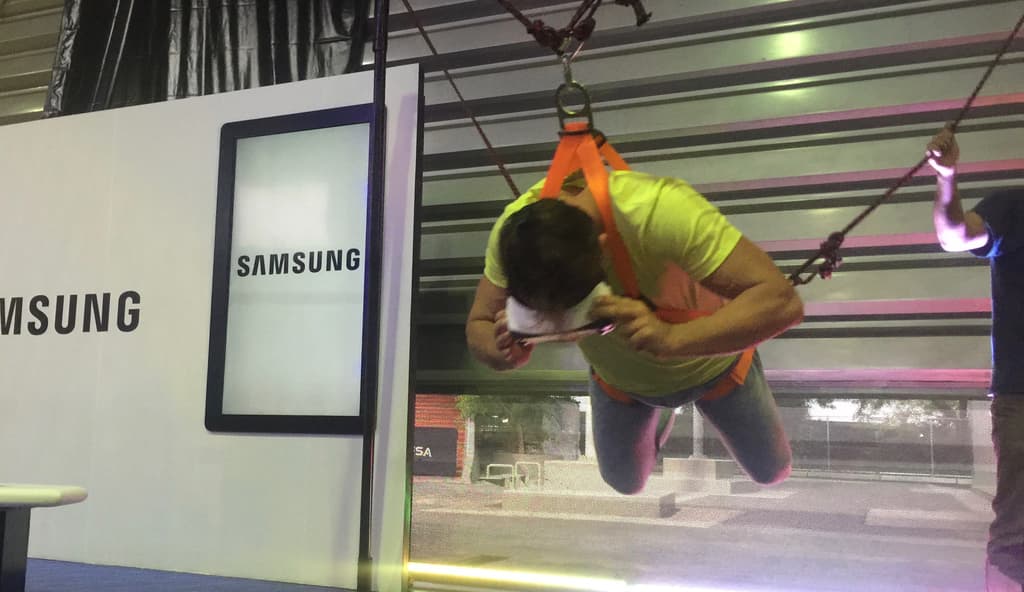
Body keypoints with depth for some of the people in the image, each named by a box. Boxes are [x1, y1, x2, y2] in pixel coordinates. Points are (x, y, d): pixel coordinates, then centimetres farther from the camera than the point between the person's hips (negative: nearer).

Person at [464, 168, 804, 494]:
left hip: (710, 355, -2)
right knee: (626, 484, 24)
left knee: (771, 472, 20)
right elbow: (479, 327, -20)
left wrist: (672, 338, -61)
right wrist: (504, 352, -45)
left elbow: (781, 301, -46)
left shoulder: (660, 209, -45)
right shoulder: (514, 228, -33)